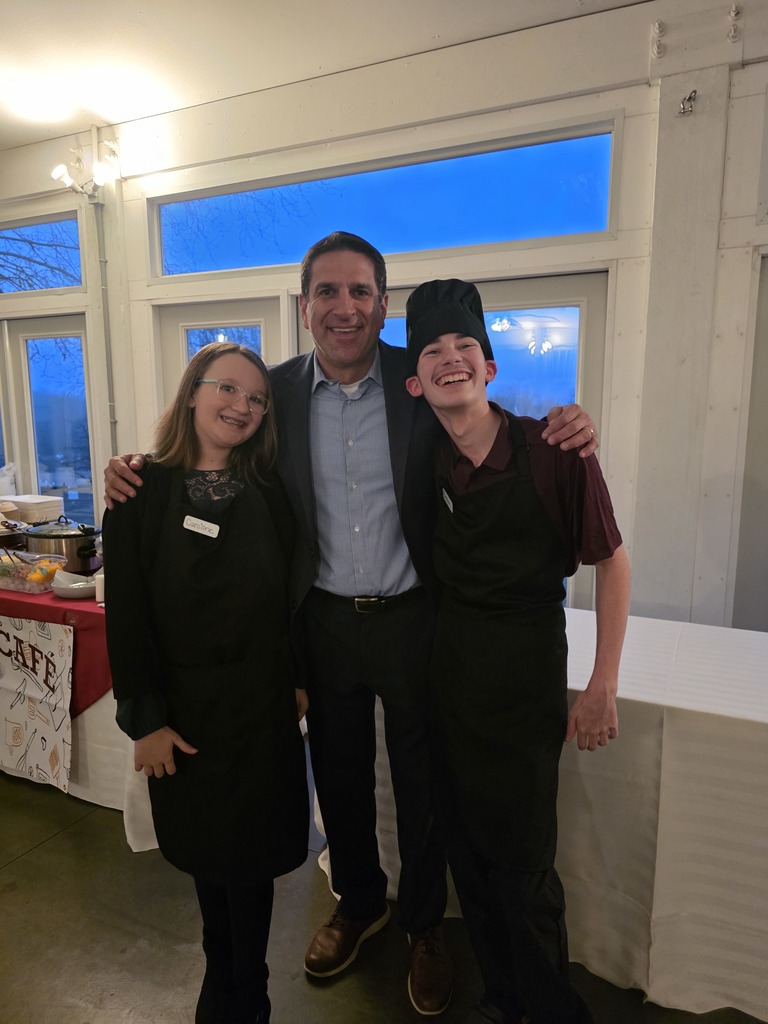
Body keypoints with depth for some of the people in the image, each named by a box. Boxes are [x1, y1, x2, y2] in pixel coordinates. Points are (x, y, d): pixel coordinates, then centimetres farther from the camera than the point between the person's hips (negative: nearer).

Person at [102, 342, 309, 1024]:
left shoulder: (270, 493, 0)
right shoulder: (142, 492, -6)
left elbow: (292, 596, 3)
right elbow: (126, 614, -7)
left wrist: (297, 680, 0)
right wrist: (145, 719, -9)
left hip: (261, 705, 1)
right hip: (184, 708, 0)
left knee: (251, 857, 12)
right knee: (204, 850, 19)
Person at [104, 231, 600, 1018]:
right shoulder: (277, 391, -1)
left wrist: (564, 428, -23)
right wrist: (137, 471, -10)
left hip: (412, 619, -2)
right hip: (323, 622, 3)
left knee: (421, 783, 16)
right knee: (339, 777, 21)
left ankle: (423, 924, 44)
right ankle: (357, 903, 50)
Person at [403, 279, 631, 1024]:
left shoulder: (555, 451, -14)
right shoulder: (427, 466, -2)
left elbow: (610, 563, -7)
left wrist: (602, 687, -7)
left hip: (524, 682, -4)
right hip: (449, 675, 4)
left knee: (522, 864, 6)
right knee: (466, 849, 18)